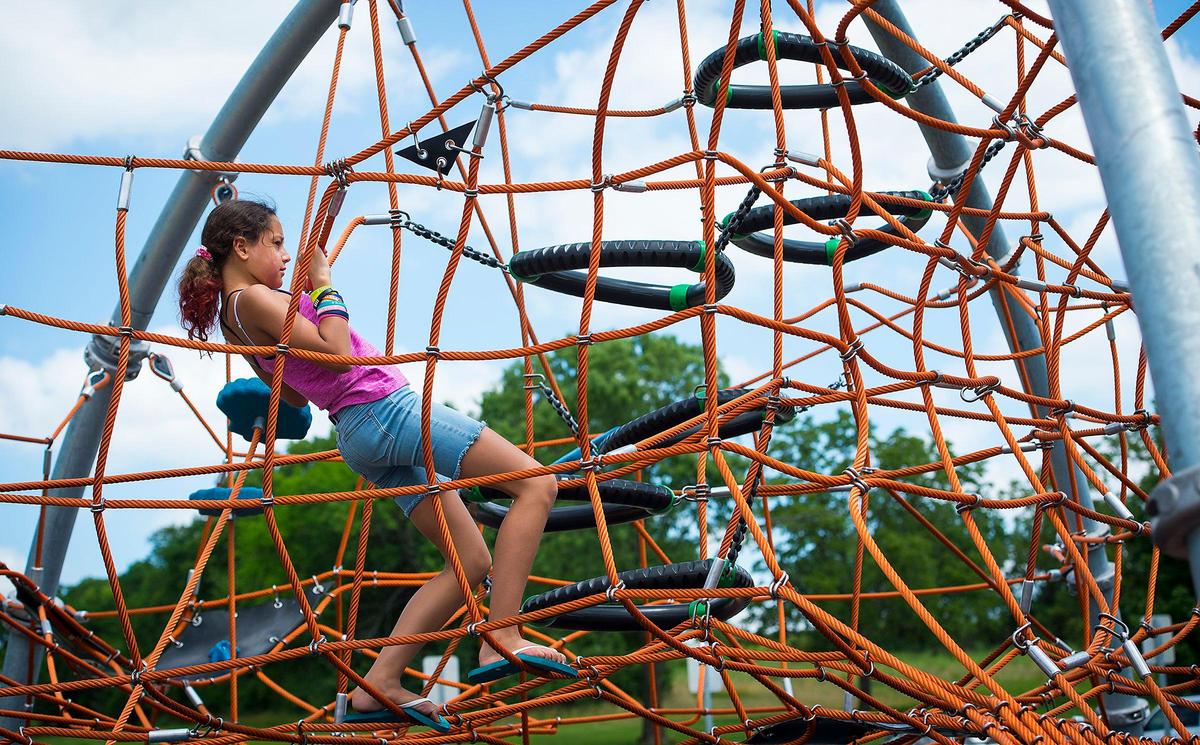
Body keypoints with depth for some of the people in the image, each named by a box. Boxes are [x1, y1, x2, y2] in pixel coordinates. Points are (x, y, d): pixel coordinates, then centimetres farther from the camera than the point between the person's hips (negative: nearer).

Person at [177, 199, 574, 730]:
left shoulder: (233, 315, 19)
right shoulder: (254, 299, -9)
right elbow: (337, 353, -18)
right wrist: (323, 284, -6)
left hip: (360, 435, 10)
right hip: (384, 407, -10)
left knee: (472, 560, 10)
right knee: (537, 483, -13)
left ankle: (380, 683, 5)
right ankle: (502, 641, -20)